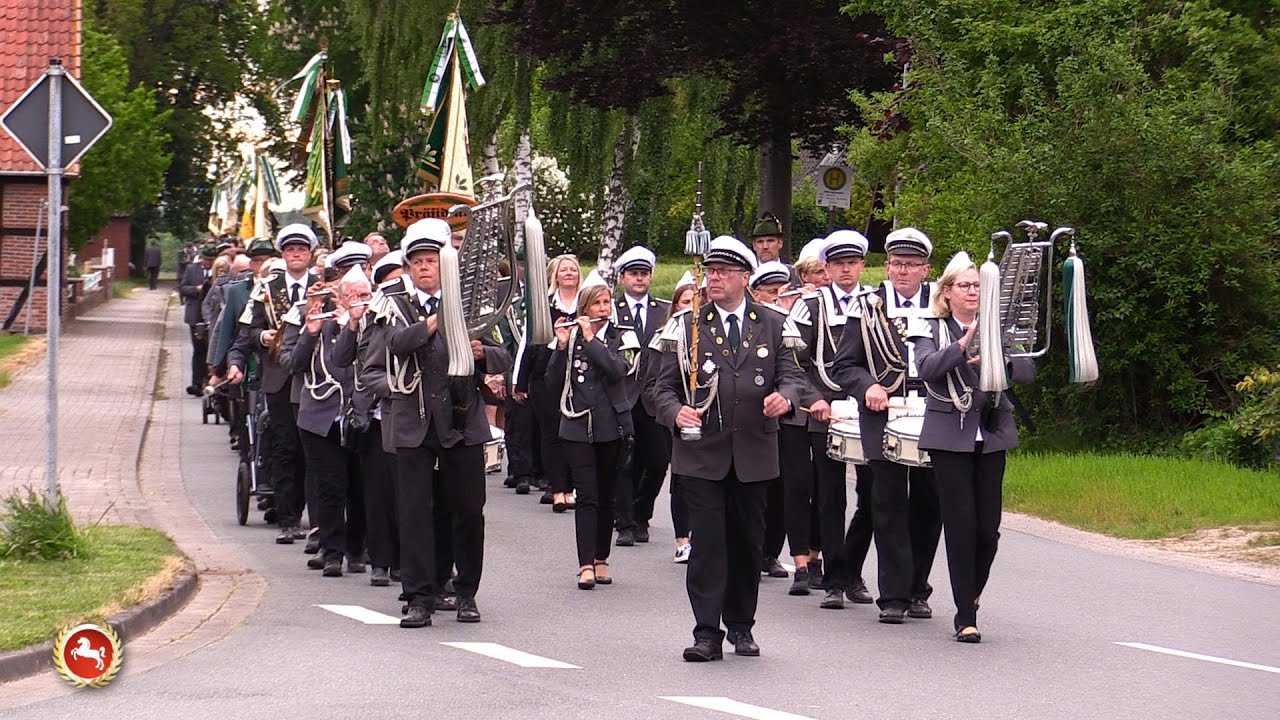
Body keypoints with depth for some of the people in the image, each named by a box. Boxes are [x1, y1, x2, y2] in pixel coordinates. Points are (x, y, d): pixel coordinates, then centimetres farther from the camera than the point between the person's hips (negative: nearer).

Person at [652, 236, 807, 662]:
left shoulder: (773, 326, 9)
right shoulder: (687, 327, 6)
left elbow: (792, 375, 4)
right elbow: (664, 386, 3)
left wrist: (785, 396, -19)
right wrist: (676, 412, -18)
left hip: (754, 454, 2)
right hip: (702, 454, -1)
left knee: (748, 542, 9)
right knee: (707, 542, -6)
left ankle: (741, 626, 21)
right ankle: (707, 632, -4)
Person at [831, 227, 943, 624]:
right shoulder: (868, 309, 8)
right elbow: (844, 366, 8)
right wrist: (868, 386, -12)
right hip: (884, 418, -1)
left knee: (927, 508, 7)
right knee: (889, 509, -4)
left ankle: (917, 590, 20)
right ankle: (893, 596, -2)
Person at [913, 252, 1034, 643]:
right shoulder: (934, 331, 3)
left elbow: (1027, 369, 0)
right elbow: (927, 367, -16)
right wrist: (962, 345, -30)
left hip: (991, 435, 3)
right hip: (950, 437, -3)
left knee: (989, 527, 1)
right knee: (961, 524, -7)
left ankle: (971, 593, 29)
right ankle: (966, 617, -2)